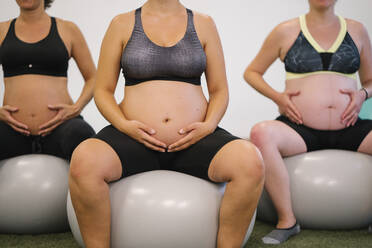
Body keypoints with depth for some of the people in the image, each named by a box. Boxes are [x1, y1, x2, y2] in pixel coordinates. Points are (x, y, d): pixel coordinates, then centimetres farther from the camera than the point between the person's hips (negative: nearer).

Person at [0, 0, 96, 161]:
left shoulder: (68, 30, 11)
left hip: (59, 126, -1)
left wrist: (76, 108, -5)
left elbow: (92, 78, 13)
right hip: (14, 130, 1)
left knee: (81, 133, -36)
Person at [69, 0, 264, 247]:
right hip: (135, 140, 0)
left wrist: (209, 125, -8)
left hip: (194, 141, 1)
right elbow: (103, 91, 8)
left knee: (250, 161, -29)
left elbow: (219, 90, 12)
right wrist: (124, 125, -11)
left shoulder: (203, 24, 12)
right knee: (84, 160, -33)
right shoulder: (123, 24, 10)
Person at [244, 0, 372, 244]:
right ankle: (287, 220, -21)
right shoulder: (286, 32, 8)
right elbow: (252, 72, 15)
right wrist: (277, 96, -3)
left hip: (349, 131, 2)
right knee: (261, 133, -34)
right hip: (300, 130, -2)